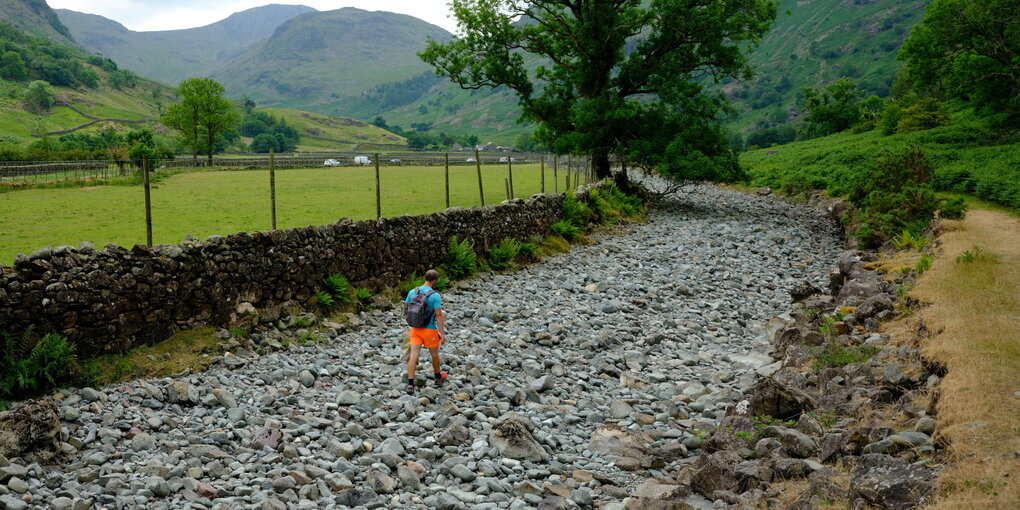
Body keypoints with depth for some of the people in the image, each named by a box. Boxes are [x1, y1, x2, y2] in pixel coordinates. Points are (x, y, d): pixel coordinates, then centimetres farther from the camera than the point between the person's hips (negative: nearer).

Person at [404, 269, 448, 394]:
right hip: (430, 330, -3)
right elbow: (439, 315, -17)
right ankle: (438, 378, 39)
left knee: (413, 355, 0)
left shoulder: (412, 292, -2)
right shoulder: (435, 296, -17)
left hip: (415, 328, 4)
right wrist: (442, 334, -13)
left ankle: (410, 385, -6)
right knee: (434, 354, 18)